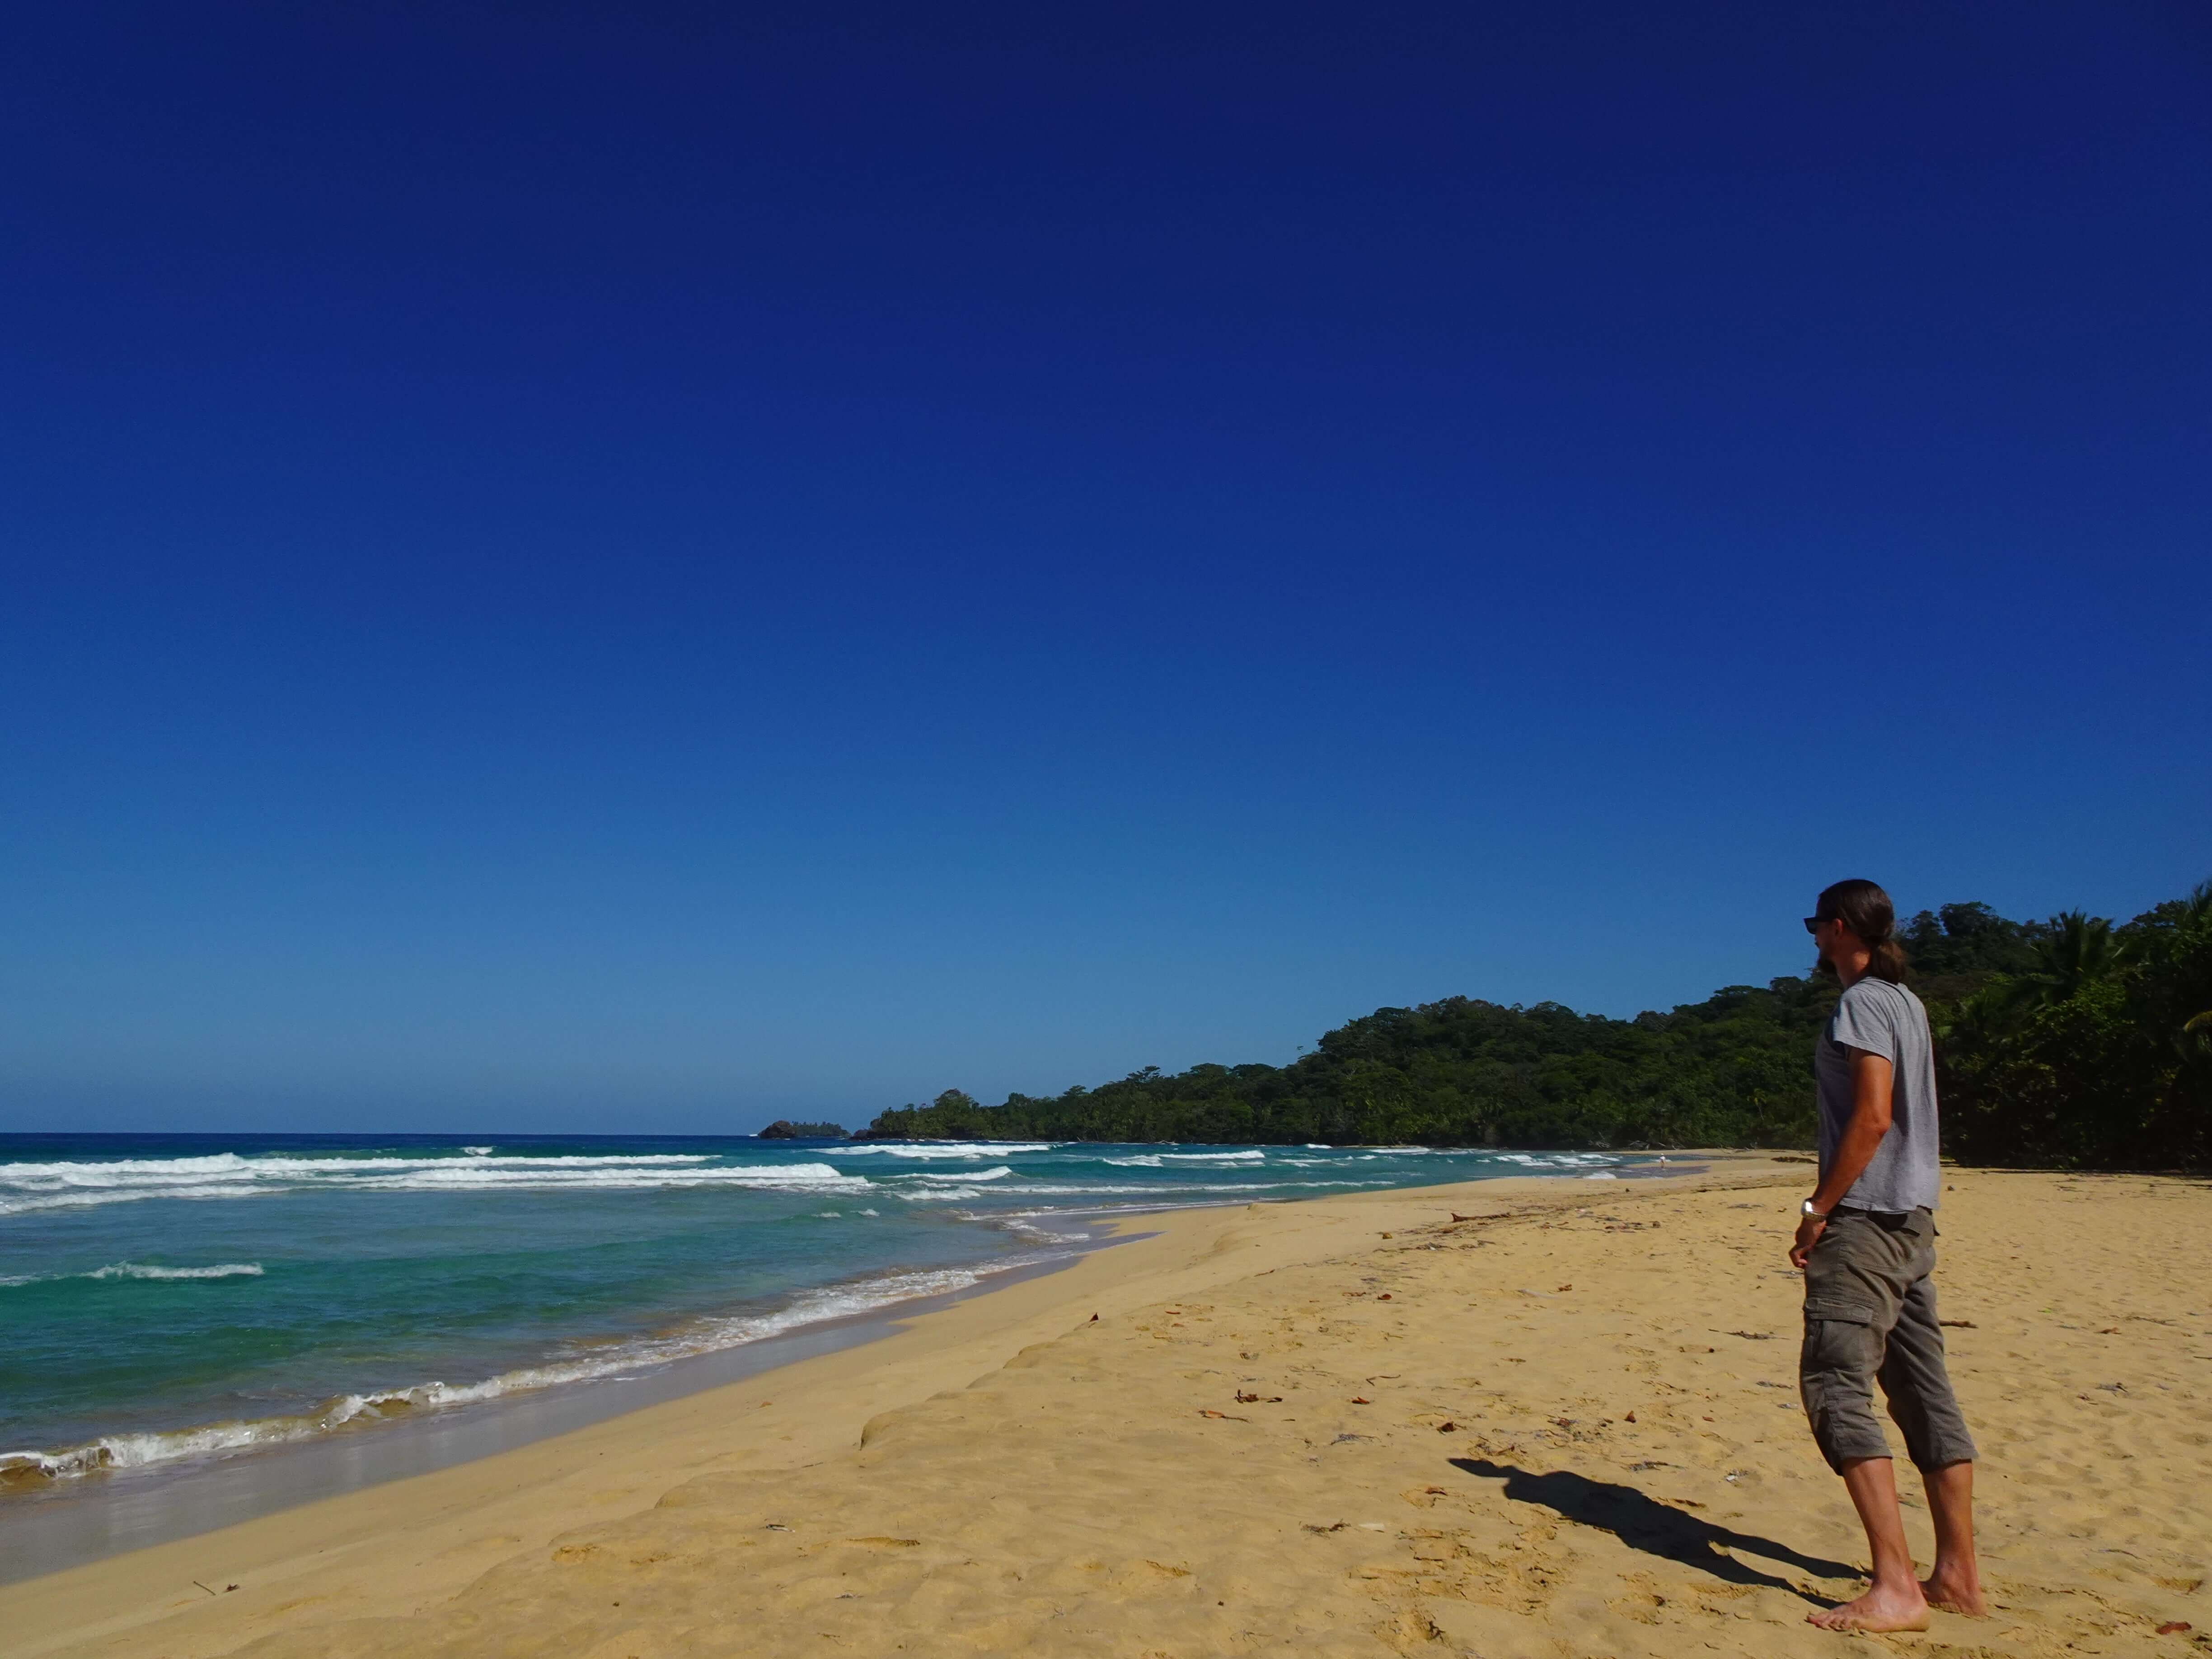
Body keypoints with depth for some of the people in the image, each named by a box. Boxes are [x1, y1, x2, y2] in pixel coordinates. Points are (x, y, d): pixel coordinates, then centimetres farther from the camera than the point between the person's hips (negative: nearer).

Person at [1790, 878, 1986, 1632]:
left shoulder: (1861, 1004, -12)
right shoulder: (1908, 1003, 16)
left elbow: (1872, 1117, -21)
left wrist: (1818, 1210, -17)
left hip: (1865, 1220, -10)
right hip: (1913, 1218, 10)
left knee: (1836, 1388, -10)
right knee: (1923, 1392, 11)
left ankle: (1895, 1586, -13)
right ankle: (1958, 1575, 17)